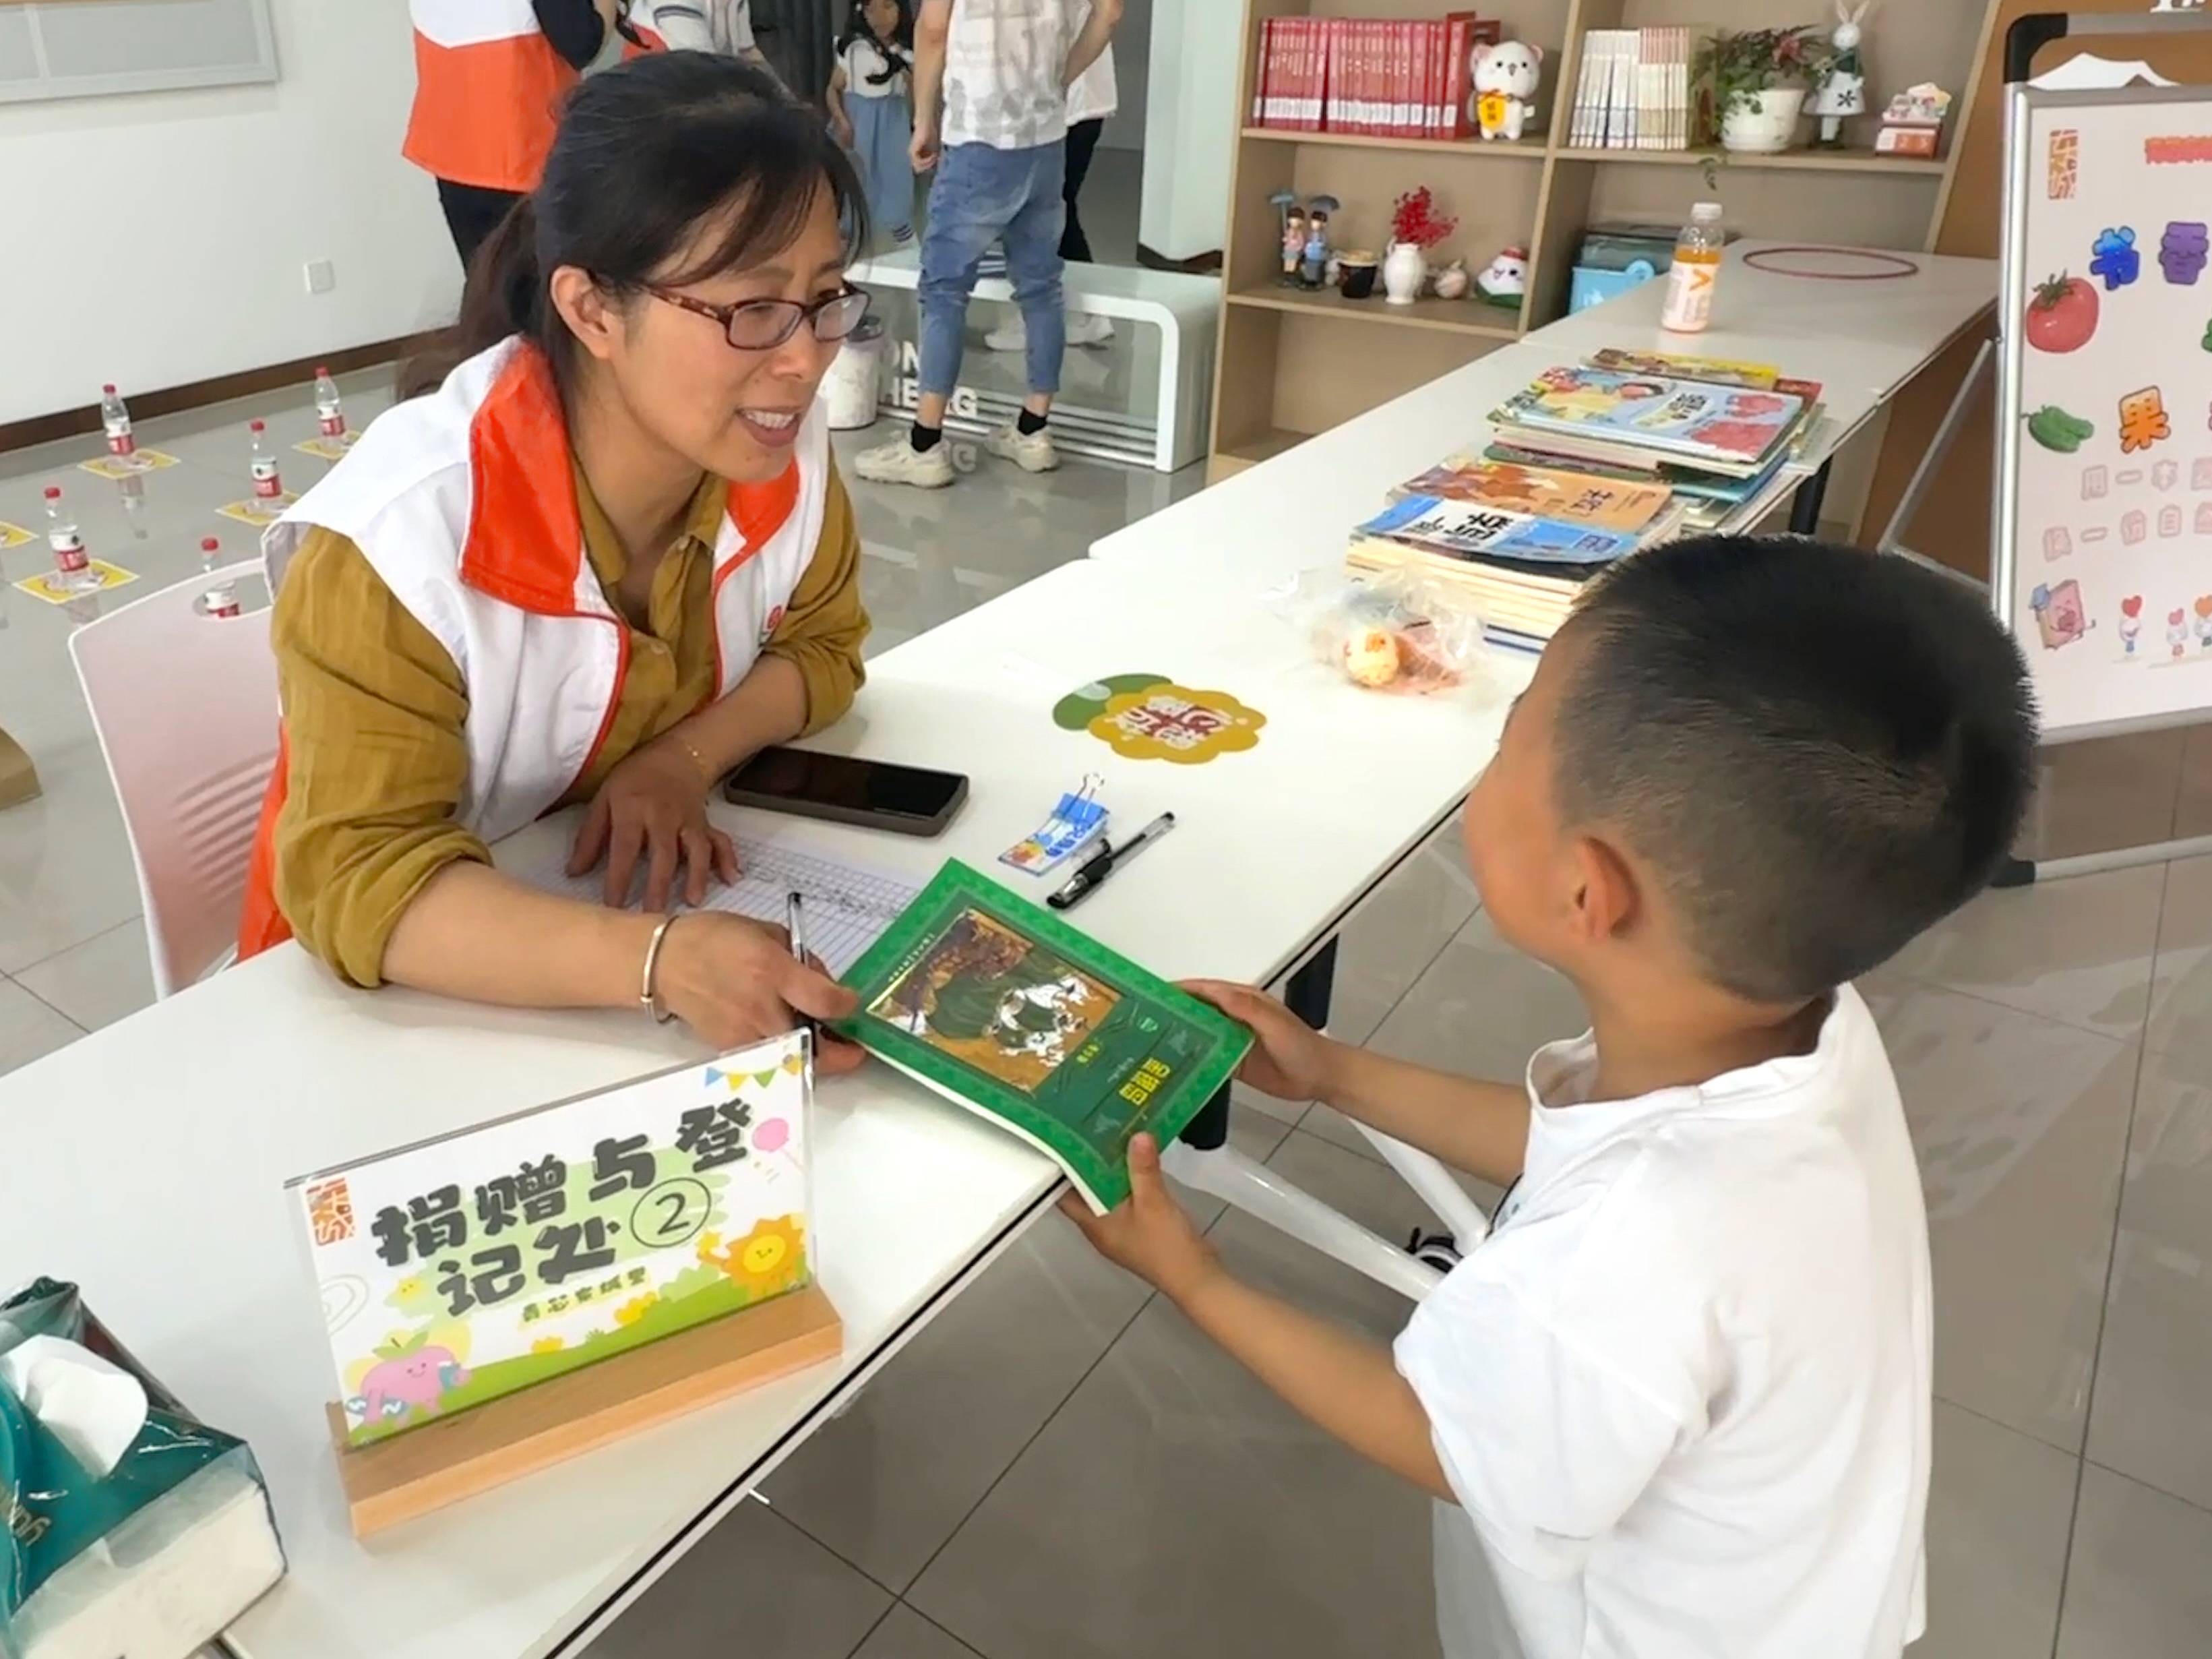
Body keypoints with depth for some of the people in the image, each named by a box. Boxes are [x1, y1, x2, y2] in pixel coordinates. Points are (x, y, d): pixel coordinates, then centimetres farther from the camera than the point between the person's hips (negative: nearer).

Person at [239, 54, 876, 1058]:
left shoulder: (784, 445, -15)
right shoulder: (410, 527, -28)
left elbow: (819, 645, 1)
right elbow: (360, 881, -28)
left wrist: (683, 758, -18)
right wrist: (658, 960, -42)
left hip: (664, 892, 4)